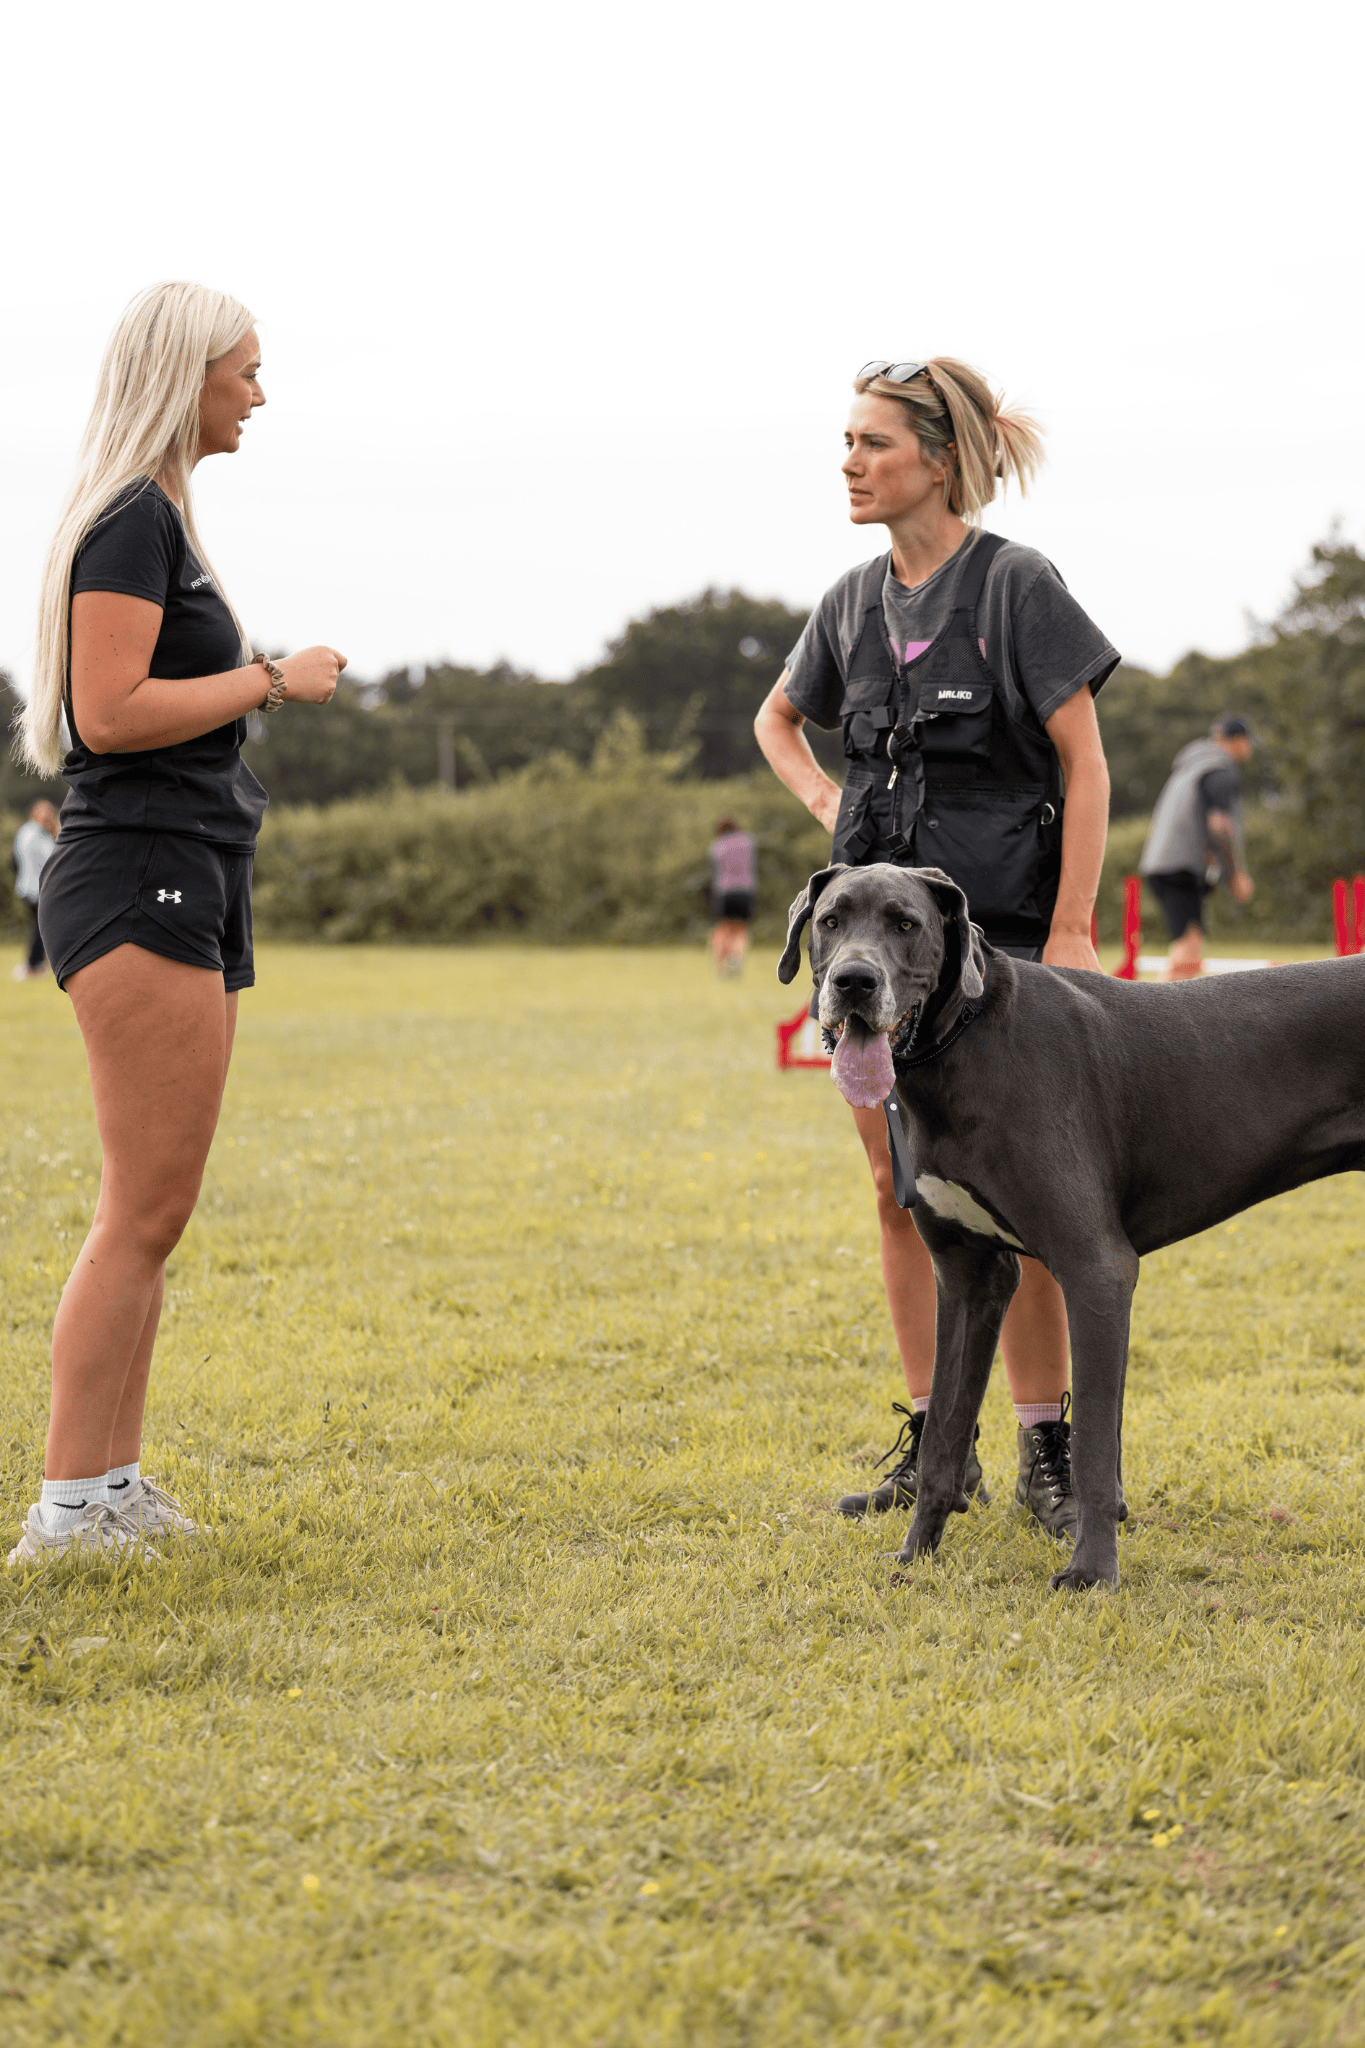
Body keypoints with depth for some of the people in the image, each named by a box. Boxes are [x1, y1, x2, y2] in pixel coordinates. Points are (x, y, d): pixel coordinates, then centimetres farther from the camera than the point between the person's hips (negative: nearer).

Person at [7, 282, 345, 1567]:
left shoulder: (159, 519, 19)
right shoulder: (132, 519, -11)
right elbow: (110, 714, -20)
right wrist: (270, 680, -11)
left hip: (186, 892, 10)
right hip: (139, 886, -10)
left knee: (151, 1215, 9)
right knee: (145, 1212, -11)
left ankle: (112, 1488, 13)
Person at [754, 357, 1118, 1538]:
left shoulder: (1016, 586, -9)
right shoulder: (855, 602, 8)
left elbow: (1085, 766, -11)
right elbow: (779, 717, 28)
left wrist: (1070, 932, -16)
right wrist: (825, 804, 9)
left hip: (998, 929, -6)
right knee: (901, 1189, 7)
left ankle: (1048, 1450, 8)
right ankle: (935, 1445, 16)